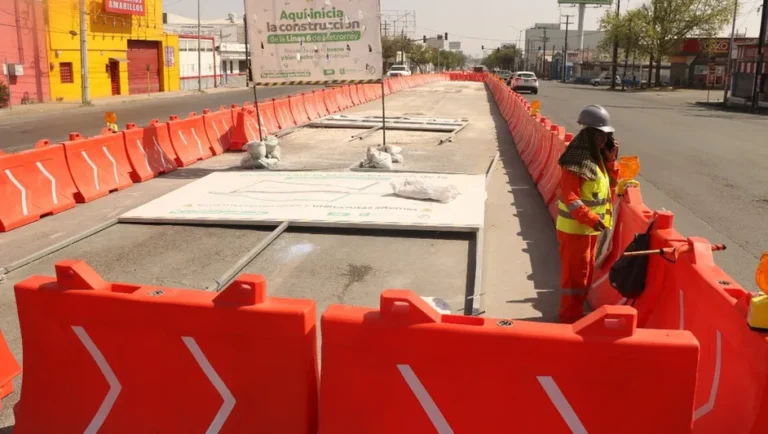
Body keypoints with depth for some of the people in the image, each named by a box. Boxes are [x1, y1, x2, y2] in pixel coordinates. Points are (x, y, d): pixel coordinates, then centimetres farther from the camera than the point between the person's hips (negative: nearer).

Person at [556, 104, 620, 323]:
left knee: (586, 273, 18)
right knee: (575, 274, -2)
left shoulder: (598, 157, 9)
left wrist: (610, 161, 2)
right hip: (575, 228, -9)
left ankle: (576, 313, 30)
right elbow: (569, 197, -25)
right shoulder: (577, 161, -20)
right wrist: (590, 218, -30)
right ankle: (570, 318, 10)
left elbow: (609, 186, 14)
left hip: (590, 227, 9)